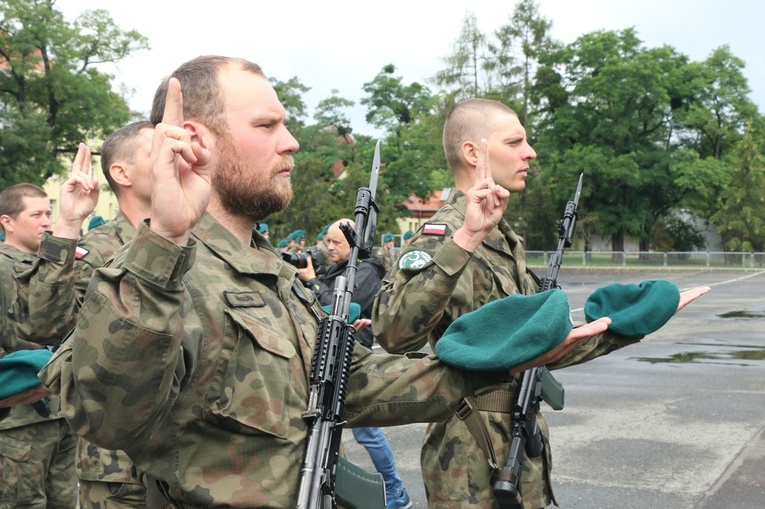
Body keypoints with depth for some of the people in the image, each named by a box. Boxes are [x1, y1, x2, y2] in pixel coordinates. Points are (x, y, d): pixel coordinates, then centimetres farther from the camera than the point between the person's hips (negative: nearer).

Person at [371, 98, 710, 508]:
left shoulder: (506, 241, 12)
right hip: (474, 462, -9)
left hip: (523, 451, 9)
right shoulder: (442, 237, -17)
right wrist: (464, 239, -42)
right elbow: (394, 332, -35)